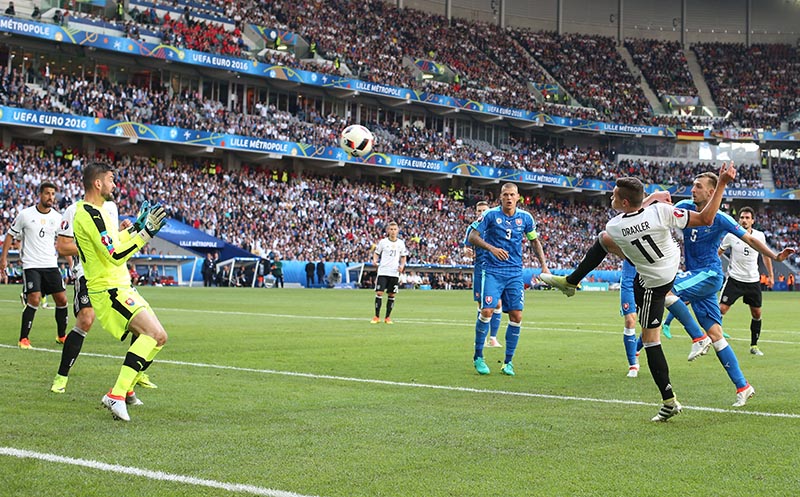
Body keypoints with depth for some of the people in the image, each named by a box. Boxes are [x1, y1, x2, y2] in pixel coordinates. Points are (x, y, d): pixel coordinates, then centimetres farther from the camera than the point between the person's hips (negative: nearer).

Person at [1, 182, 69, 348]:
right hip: (31, 264, -4)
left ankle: (61, 335, 23)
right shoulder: (25, 214, -4)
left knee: (62, 299, 3)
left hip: (51, 265, 4)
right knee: (34, 299, -17)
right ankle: (23, 339, -5)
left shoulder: (57, 217, 4)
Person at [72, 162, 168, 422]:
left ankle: (125, 388, 18)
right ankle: (116, 396, -25)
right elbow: (115, 256, -24)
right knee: (155, 334, -23)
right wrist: (146, 232, -24)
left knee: (155, 336, 14)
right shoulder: (91, 214, -18)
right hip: (109, 290, -11)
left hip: (120, 286, 11)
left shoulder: (86, 210, 16)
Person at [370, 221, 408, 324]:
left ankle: (388, 317, 14)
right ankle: (376, 317, 0)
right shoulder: (383, 242, 0)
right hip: (383, 272, -2)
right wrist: (374, 260, -13)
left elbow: (403, 257, 16)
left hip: (394, 273, 2)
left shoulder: (401, 243, 6)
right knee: (379, 293, -9)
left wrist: (402, 265, -2)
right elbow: (376, 253, 7)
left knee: (391, 295, 4)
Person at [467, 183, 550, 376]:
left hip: (515, 273, 3)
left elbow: (535, 241, 17)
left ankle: (508, 362, 9)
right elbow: (472, 237, -5)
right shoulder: (490, 215, -5)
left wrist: (543, 265, 9)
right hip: (492, 271, -3)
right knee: (487, 311, -15)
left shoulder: (525, 217, 4)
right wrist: (491, 248, -20)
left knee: (516, 316, -3)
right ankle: (478, 357, 2)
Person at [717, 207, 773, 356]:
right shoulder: (731, 235, -7)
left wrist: (771, 275, 17)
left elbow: (766, 254, 15)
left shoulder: (760, 236, -1)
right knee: (721, 309, -12)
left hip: (753, 281, 3)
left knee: (757, 313, 6)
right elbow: (718, 253, 6)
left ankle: (754, 345, 20)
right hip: (734, 279, -3)